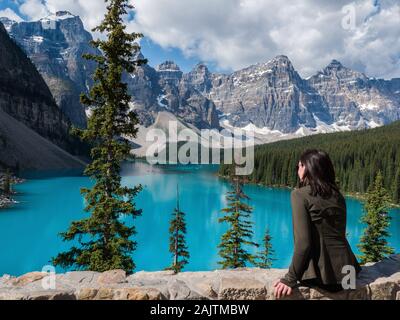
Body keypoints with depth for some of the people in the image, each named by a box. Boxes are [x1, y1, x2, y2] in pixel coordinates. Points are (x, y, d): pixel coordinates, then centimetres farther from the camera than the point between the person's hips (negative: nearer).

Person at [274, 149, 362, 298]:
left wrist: (290, 279, -11)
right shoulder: (338, 195, 7)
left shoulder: (299, 194, -12)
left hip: (322, 273, -7)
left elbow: (303, 242, -18)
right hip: (345, 268, 7)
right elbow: (338, 234, 13)